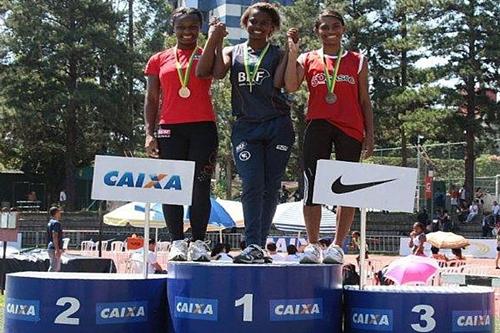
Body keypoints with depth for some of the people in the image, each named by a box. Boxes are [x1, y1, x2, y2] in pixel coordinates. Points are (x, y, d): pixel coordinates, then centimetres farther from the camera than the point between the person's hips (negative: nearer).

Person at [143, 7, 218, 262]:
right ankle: (177, 242, 0)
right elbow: (151, 99, 12)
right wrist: (149, 132, 2)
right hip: (170, 129, 1)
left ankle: (198, 242, -2)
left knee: (201, 186, -4)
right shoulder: (159, 60, 14)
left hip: (203, 127, -1)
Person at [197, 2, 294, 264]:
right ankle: (252, 246, -17)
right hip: (245, 127, 0)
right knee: (252, 185, -13)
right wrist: (214, 38, -8)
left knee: (271, 187, 2)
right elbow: (206, 71, -6)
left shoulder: (279, 54, 8)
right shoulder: (232, 53, 12)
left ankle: (260, 245, 9)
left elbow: (278, 83, -12)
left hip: (277, 126, 0)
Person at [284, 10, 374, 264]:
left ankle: (337, 246, 5)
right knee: (312, 183, -5)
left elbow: (364, 101, 12)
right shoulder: (307, 60, 11)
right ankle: (312, 245, 2)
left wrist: (369, 134, 4)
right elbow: (291, 86, -7)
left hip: (350, 128, 1)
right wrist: (292, 52, -10)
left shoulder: (357, 61, 13)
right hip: (318, 126, 0)